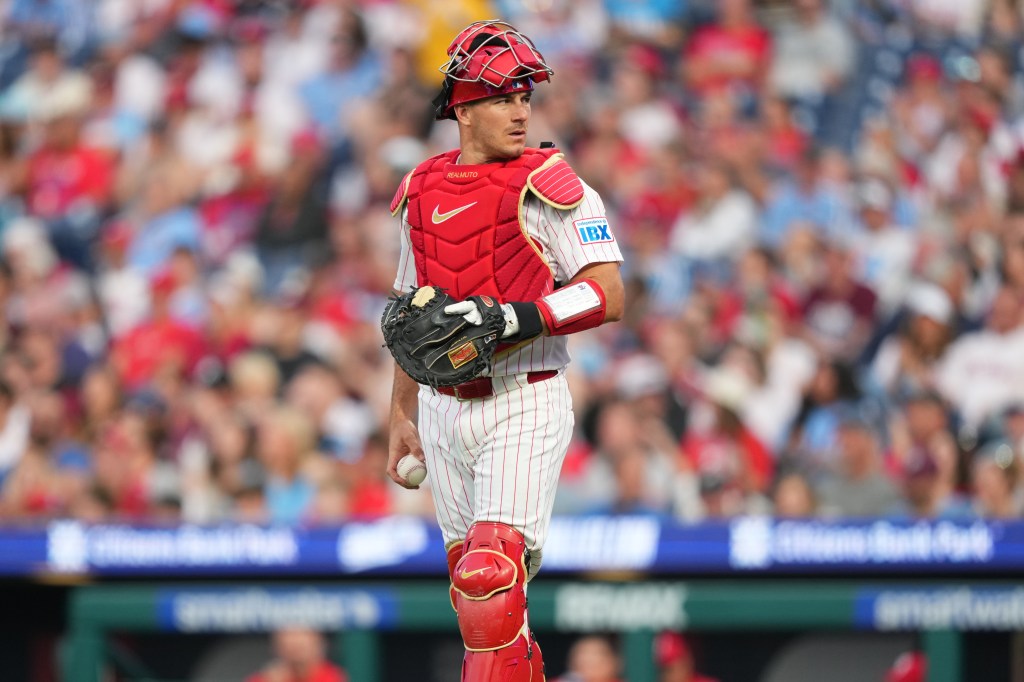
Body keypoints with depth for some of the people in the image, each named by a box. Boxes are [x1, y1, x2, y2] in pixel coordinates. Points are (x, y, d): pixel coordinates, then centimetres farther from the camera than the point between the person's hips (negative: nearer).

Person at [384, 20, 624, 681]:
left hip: (525, 403, -6)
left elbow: (609, 294, -13)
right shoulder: (423, 192, 11)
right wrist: (402, 415, 21)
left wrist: (517, 318, -24)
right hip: (445, 411, 6)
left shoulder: (547, 187, -7)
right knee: (473, 585, 9)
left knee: (491, 578, -18)